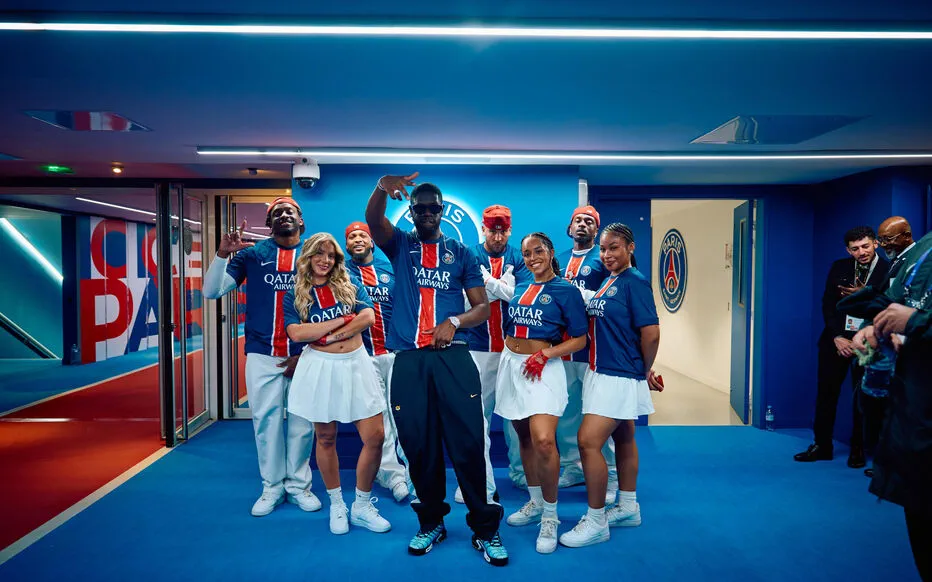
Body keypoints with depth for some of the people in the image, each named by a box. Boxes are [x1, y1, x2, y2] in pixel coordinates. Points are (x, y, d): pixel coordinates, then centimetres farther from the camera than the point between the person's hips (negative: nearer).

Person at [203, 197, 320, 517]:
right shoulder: (252, 253, 5)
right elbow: (212, 291, 0)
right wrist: (223, 254, -16)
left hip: (304, 355, 0)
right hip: (262, 354, 1)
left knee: (302, 421, 6)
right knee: (266, 420, 6)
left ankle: (299, 484, 20)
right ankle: (272, 487, 20)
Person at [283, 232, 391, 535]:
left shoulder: (351, 286, 7)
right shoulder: (294, 296, 3)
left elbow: (368, 318, -7)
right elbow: (296, 333, -12)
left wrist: (326, 336, -14)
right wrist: (343, 320, -12)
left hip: (356, 365, 2)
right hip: (320, 369, -1)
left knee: (375, 437, -2)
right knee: (326, 439, 8)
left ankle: (362, 506, 17)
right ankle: (336, 505, 29)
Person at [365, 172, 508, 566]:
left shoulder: (461, 253, 13)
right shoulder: (399, 245, 12)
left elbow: (483, 306, 11)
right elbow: (373, 219, -9)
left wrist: (455, 320, -9)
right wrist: (382, 189, -30)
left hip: (453, 357, 0)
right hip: (409, 359, 1)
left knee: (468, 442, -3)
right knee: (418, 444, 7)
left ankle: (484, 528, 10)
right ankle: (431, 522, 26)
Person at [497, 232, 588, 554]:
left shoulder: (566, 290, -4)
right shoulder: (519, 288, 12)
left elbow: (580, 339, -6)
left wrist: (546, 353, -17)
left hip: (543, 369, -6)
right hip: (511, 365, 6)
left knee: (544, 442, -19)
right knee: (524, 438, 14)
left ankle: (550, 516, 1)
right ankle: (535, 502, 31)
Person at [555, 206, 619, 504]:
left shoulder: (603, 258, -1)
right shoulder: (559, 260, 17)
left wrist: (576, 292, -20)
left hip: (593, 347, -6)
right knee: (565, 411, 11)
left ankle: (611, 477, 8)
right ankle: (572, 467, 25)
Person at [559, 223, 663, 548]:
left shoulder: (635, 282, -14)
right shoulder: (606, 282, 10)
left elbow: (651, 333, -16)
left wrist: (645, 372, -3)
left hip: (620, 378, -9)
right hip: (603, 374, 9)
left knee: (588, 442, -10)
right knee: (623, 439, 19)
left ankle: (596, 522, 4)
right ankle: (628, 508, 34)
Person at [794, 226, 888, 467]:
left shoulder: (889, 271, -7)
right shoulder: (839, 268, 5)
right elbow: (828, 304, 3)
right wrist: (837, 337, -6)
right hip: (836, 339, 3)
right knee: (826, 392, 6)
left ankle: (858, 450, 21)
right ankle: (822, 445, 18)